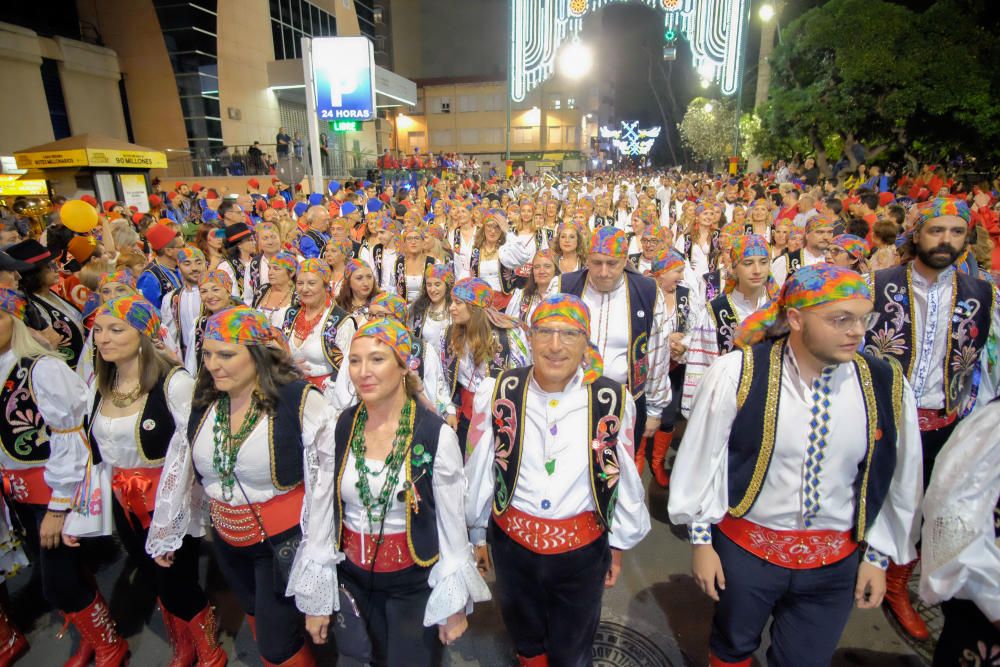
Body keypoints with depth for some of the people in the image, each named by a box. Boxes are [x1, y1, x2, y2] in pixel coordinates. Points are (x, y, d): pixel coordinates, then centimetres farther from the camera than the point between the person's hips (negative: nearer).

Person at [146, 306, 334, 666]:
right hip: (227, 540, 6)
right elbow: (178, 471, 8)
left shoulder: (300, 401, -22)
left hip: (285, 539, -6)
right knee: (257, 618, 26)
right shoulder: (202, 402, -3)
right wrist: (164, 533, 16)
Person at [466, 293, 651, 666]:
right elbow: (478, 471, -1)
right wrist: (478, 532, 8)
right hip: (512, 541, 1)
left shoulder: (612, 401, -14)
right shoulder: (498, 394, -13)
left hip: (582, 547, -1)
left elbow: (624, 479, -1)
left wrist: (619, 544, 8)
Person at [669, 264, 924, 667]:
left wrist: (879, 555, 9)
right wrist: (701, 540, -3)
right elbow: (701, 460, -10)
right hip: (744, 548, -1)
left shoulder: (885, 386, -10)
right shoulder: (736, 373, -20)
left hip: (835, 562, 2)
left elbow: (896, 479, 3)